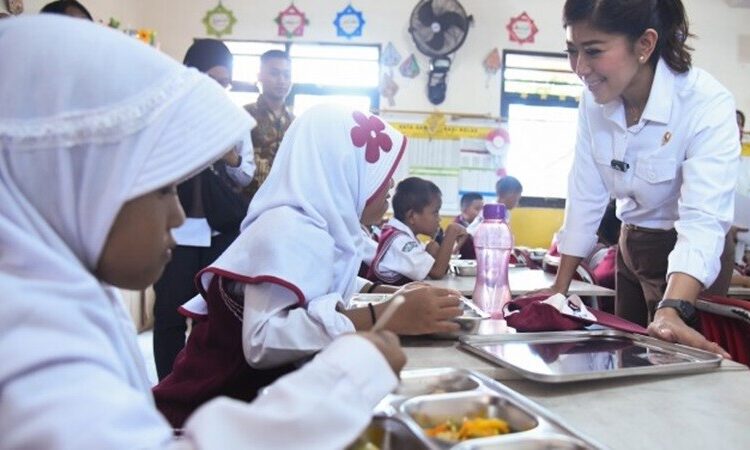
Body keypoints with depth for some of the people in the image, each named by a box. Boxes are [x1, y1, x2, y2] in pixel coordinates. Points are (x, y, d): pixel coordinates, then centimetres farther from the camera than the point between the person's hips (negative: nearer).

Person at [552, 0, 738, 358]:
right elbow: (585, 196, -6)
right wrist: (559, 289, -5)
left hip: (689, 251, -5)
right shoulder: (593, 100, -11)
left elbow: (703, 218, -36)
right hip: (632, 244, 5)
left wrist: (672, 312, -51)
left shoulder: (707, 104, -27)